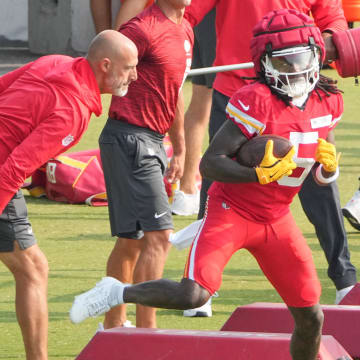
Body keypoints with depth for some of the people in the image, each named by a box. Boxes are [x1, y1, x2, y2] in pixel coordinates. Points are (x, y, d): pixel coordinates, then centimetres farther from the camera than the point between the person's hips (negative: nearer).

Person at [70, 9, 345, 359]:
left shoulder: (327, 104, 0)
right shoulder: (257, 101, -20)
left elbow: (323, 176, 15)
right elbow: (210, 163, -22)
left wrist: (329, 165, -9)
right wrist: (260, 175, -35)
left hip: (275, 221, 6)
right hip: (231, 210, -6)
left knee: (311, 318, 5)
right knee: (194, 294, -25)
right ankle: (116, 293, 1)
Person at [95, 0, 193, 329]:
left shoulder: (185, 31, 15)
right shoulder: (144, 29, -14)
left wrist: (180, 151, 28)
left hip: (153, 142, 9)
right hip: (130, 139, -9)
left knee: (132, 240, 16)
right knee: (158, 235, -14)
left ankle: (114, 325, 25)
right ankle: (146, 331, -14)